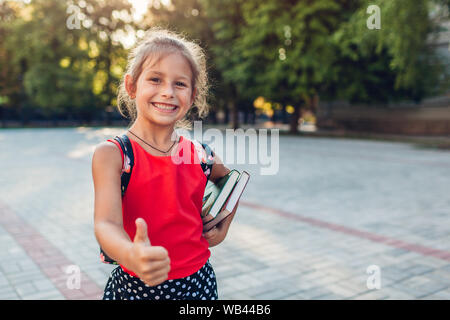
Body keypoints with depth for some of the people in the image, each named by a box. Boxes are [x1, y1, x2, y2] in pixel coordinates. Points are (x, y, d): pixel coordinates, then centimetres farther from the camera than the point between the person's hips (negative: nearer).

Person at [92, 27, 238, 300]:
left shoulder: (200, 155, -3)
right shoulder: (111, 154, -13)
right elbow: (106, 223, -26)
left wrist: (223, 228, 8)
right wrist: (130, 255, -45)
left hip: (196, 283, 3)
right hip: (134, 286, -2)